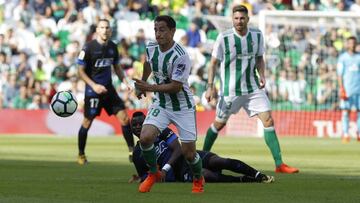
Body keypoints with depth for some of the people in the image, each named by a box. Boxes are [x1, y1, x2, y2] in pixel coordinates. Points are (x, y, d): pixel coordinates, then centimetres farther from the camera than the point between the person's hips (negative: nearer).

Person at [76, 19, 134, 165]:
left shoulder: (112, 47, 5)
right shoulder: (89, 47, -12)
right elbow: (81, 71, -8)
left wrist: (125, 81, 3)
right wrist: (94, 85, -18)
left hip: (108, 88, 5)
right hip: (92, 91, -5)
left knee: (124, 117, -4)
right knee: (87, 122, 0)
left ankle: (132, 151, 1)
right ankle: (81, 154, 18)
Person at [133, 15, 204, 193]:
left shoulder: (181, 56, -25)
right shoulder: (151, 48, -5)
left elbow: (176, 86, -24)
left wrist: (150, 88, -25)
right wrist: (142, 83, 29)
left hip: (182, 107, -4)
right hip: (161, 104, 4)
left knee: (188, 152, -2)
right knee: (145, 138, -19)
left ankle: (198, 180, 31)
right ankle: (153, 173, 8)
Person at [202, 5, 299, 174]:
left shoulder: (257, 36, 1)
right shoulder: (224, 38, -10)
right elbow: (213, 63, -3)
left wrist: (262, 76, -3)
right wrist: (210, 87, -8)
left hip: (253, 88, 3)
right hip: (230, 89, -3)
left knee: (268, 120, -8)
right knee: (219, 124, 7)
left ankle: (279, 164, -9)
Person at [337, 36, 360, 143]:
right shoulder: (343, 57, 4)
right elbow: (339, 74, 0)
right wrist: (342, 89, -10)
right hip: (347, 89, -3)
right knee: (345, 111, -5)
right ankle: (345, 134, -4)